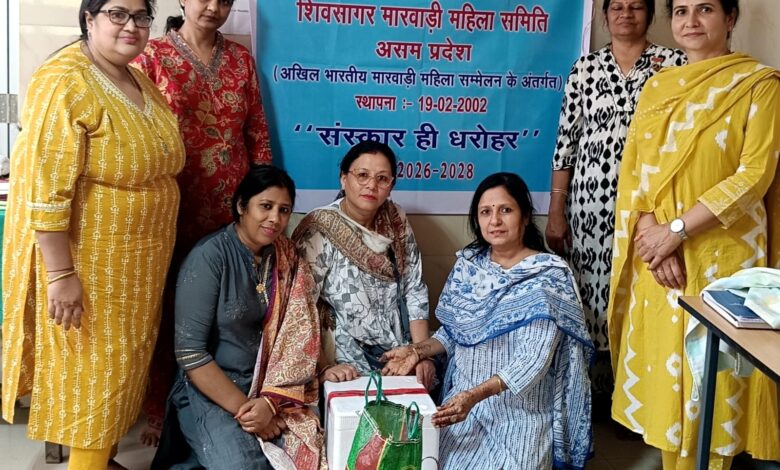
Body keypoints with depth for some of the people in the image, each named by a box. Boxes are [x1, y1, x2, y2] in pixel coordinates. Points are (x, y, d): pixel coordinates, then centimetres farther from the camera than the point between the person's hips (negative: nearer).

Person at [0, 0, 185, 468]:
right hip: (89, 262, -8)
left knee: (120, 367, 18)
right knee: (92, 371, 3)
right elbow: (46, 188, -23)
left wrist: (158, 252, 19)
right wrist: (61, 275, -24)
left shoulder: (140, 82, 8)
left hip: (135, 262, 8)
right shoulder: (65, 84, -19)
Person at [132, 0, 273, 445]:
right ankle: (160, 412, 16)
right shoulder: (152, 55, 1)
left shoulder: (241, 57, 11)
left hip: (232, 207, 3)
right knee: (168, 311, 3)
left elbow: (258, 133, 12)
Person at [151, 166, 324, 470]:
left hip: (270, 387, 5)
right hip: (209, 391, -4)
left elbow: (296, 336, -3)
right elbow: (189, 352, -15)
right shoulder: (208, 256, -12)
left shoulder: (287, 260, 3)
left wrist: (271, 401, -18)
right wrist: (242, 408, -18)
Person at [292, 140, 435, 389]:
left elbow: (415, 292, 7)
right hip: (347, 367, -4)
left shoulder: (397, 223, 4)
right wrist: (323, 366, -22)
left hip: (399, 358, 4)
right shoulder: (319, 229, -12)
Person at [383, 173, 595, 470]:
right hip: (462, 403, 4)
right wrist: (417, 351, -4)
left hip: (519, 413, -4)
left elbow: (535, 359, -20)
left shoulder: (548, 275, -12)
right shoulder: (468, 264, 4)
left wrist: (476, 394, -30)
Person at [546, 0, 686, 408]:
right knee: (589, 291, 5)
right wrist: (556, 211, 3)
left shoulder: (674, 64, 3)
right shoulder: (585, 67, 8)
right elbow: (566, 141, 7)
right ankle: (590, 393, 21)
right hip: (589, 203, 2)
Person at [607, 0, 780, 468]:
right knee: (662, 360, 10)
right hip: (658, 252, 5)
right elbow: (632, 168, 5)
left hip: (722, 253, -4)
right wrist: (651, 232, -11)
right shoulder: (658, 85, 11)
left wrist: (677, 229, -17)